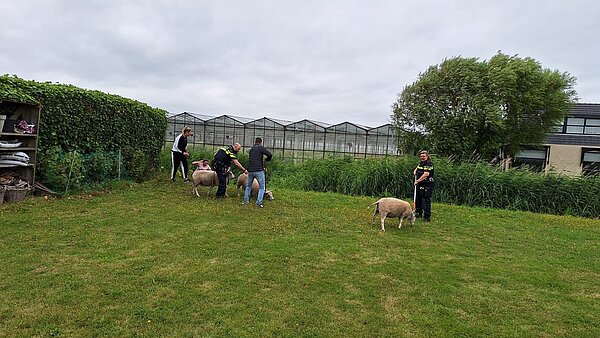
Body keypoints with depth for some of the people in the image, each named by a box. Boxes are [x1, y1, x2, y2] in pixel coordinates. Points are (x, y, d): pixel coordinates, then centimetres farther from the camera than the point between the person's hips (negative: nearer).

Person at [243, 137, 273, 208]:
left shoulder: (251, 149, 18)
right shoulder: (261, 148, -3)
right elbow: (270, 154, -15)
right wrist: (267, 159, 7)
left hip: (250, 170, 6)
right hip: (259, 170, -6)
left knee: (248, 186, 22)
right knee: (262, 187, 4)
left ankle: (246, 200, 23)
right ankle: (259, 202, -6)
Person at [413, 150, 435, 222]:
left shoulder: (428, 164, -13)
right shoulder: (421, 163, 15)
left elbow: (426, 174, -25)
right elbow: (417, 168, 37)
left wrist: (418, 181, -23)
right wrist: (415, 171, 15)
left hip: (427, 185, -10)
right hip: (420, 185, 10)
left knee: (426, 201, -7)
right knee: (418, 199, 16)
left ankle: (427, 217, 0)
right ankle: (418, 214, 30)